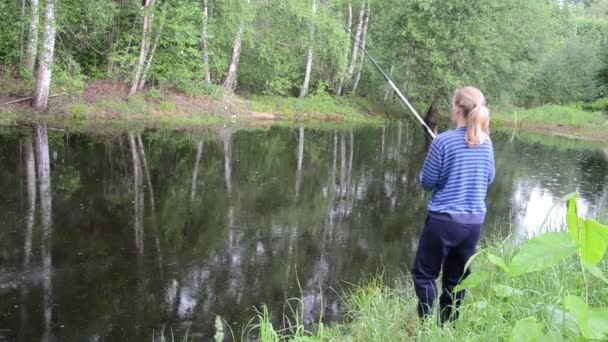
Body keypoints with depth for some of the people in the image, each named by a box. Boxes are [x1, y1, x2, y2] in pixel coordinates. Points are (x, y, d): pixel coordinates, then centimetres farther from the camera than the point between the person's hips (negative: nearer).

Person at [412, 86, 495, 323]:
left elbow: (427, 183, -7)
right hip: (474, 221, 5)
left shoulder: (444, 141, -14)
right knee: (457, 278, 16)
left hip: (444, 219, -5)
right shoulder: (486, 142, 3)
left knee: (424, 274, 8)